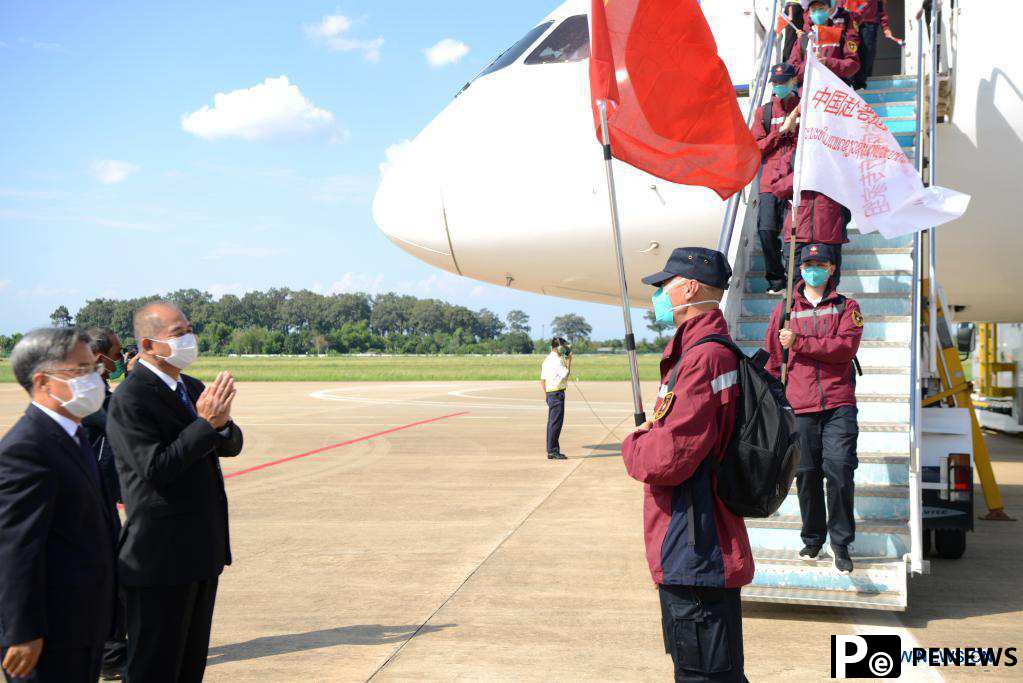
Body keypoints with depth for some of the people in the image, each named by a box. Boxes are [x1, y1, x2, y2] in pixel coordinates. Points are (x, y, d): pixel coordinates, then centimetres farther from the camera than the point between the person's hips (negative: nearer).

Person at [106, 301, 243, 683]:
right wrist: (205, 423, -24)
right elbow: (155, 468, -24)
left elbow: (231, 446, 8)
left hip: (202, 550, 9)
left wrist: (222, 423, -14)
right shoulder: (130, 398, -16)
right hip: (161, 557, -9)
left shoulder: (192, 389, 11)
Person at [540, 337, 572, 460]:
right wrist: (569, 359, -10)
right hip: (557, 393, -10)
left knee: (552, 422, 13)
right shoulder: (557, 360, -13)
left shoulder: (546, 360, 17)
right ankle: (552, 451, -6)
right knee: (556, 423, -7)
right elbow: (566, 374, -18)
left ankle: (552, 451, 18)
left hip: (549, 394, 10)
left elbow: (542, 381, 18)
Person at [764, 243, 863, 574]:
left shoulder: (847, 307, 9)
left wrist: (799, 342, -14)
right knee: (807, 475, 5)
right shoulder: (785, 309, 13)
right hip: (800, 407, 2)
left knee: (839, 470, -10)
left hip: (839, 405, -1)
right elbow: (773, 358, 15)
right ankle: (812, 539, 20)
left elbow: (846, 346, -9)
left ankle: (841, 543, 3)